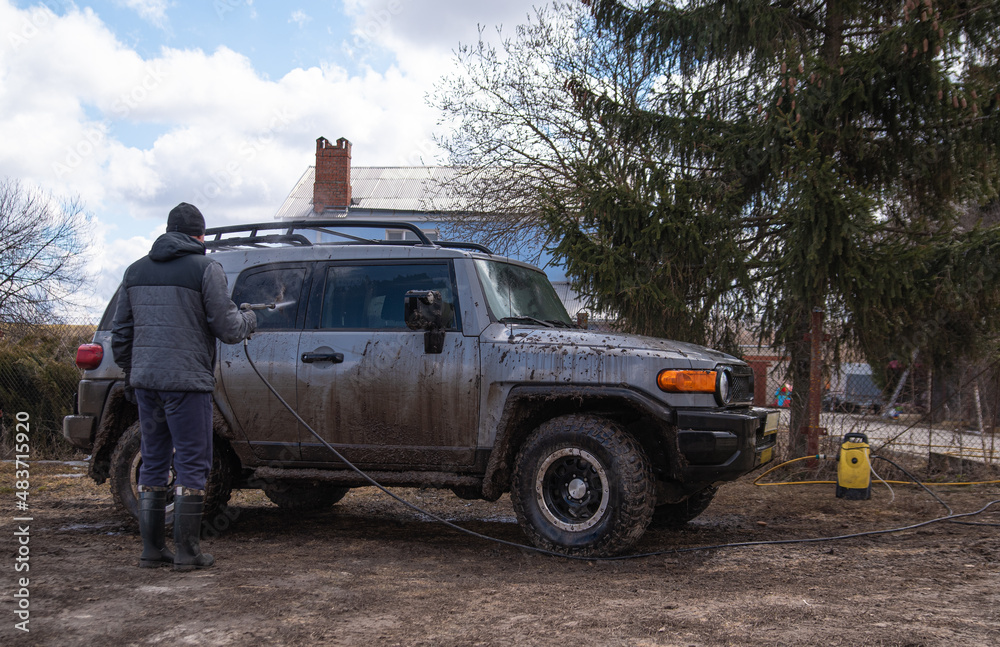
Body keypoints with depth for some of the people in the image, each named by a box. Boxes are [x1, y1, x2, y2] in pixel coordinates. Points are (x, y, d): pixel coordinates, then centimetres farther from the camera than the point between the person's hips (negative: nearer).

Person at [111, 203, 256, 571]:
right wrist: (249, 320, 13)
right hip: (186, 381, -6)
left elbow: (121, 333, 18)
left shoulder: (137, 270, 14)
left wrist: (130, 374, 28)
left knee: (153, 463, 13)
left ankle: (151, 550, 16)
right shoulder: (205, 268, -6)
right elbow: (227, 328, -8)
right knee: (191, 464, 1)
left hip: (145, 380, 6)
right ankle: (187, 552, 3)